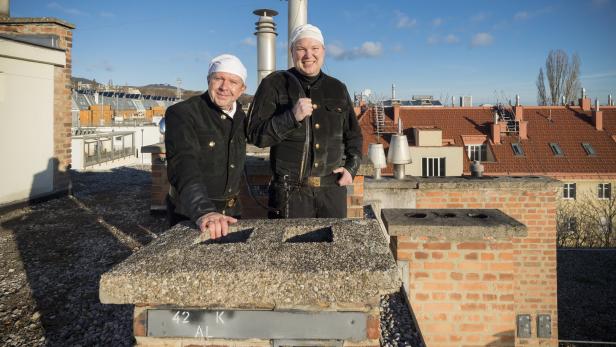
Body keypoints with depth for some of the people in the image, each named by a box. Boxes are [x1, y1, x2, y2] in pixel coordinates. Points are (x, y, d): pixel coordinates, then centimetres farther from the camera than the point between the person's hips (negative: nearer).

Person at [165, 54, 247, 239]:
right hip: (190, 214, -5)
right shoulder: (181, 113, -17)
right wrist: (203, 212, -46)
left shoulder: (241, 117, 4)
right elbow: (184, 165, -32)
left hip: (231, 211, 6)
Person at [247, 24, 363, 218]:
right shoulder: (274, 84, 0)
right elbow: (254, 134, -7)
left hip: (333, 189, 4)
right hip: (291, 192, -3)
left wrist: (351, 167, 6)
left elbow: (353, 135, 22)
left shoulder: (338, 89, 12)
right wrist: (292, 117, -20)